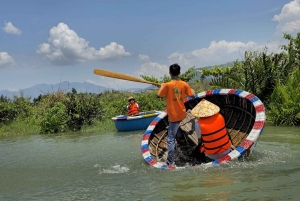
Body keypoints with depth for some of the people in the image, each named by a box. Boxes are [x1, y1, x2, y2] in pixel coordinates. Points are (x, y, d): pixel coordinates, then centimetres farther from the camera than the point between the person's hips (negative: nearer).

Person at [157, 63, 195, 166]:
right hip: (182, 114, 5)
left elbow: (159, 95, -4)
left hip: (173, 115, -5)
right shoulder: (184, 84, -3)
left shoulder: (167, 85, -16)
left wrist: (162, 86, 15)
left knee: (171, 139, -2)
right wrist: (192, 90, 30)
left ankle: (170, 162, -2)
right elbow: (191, 94, 7)